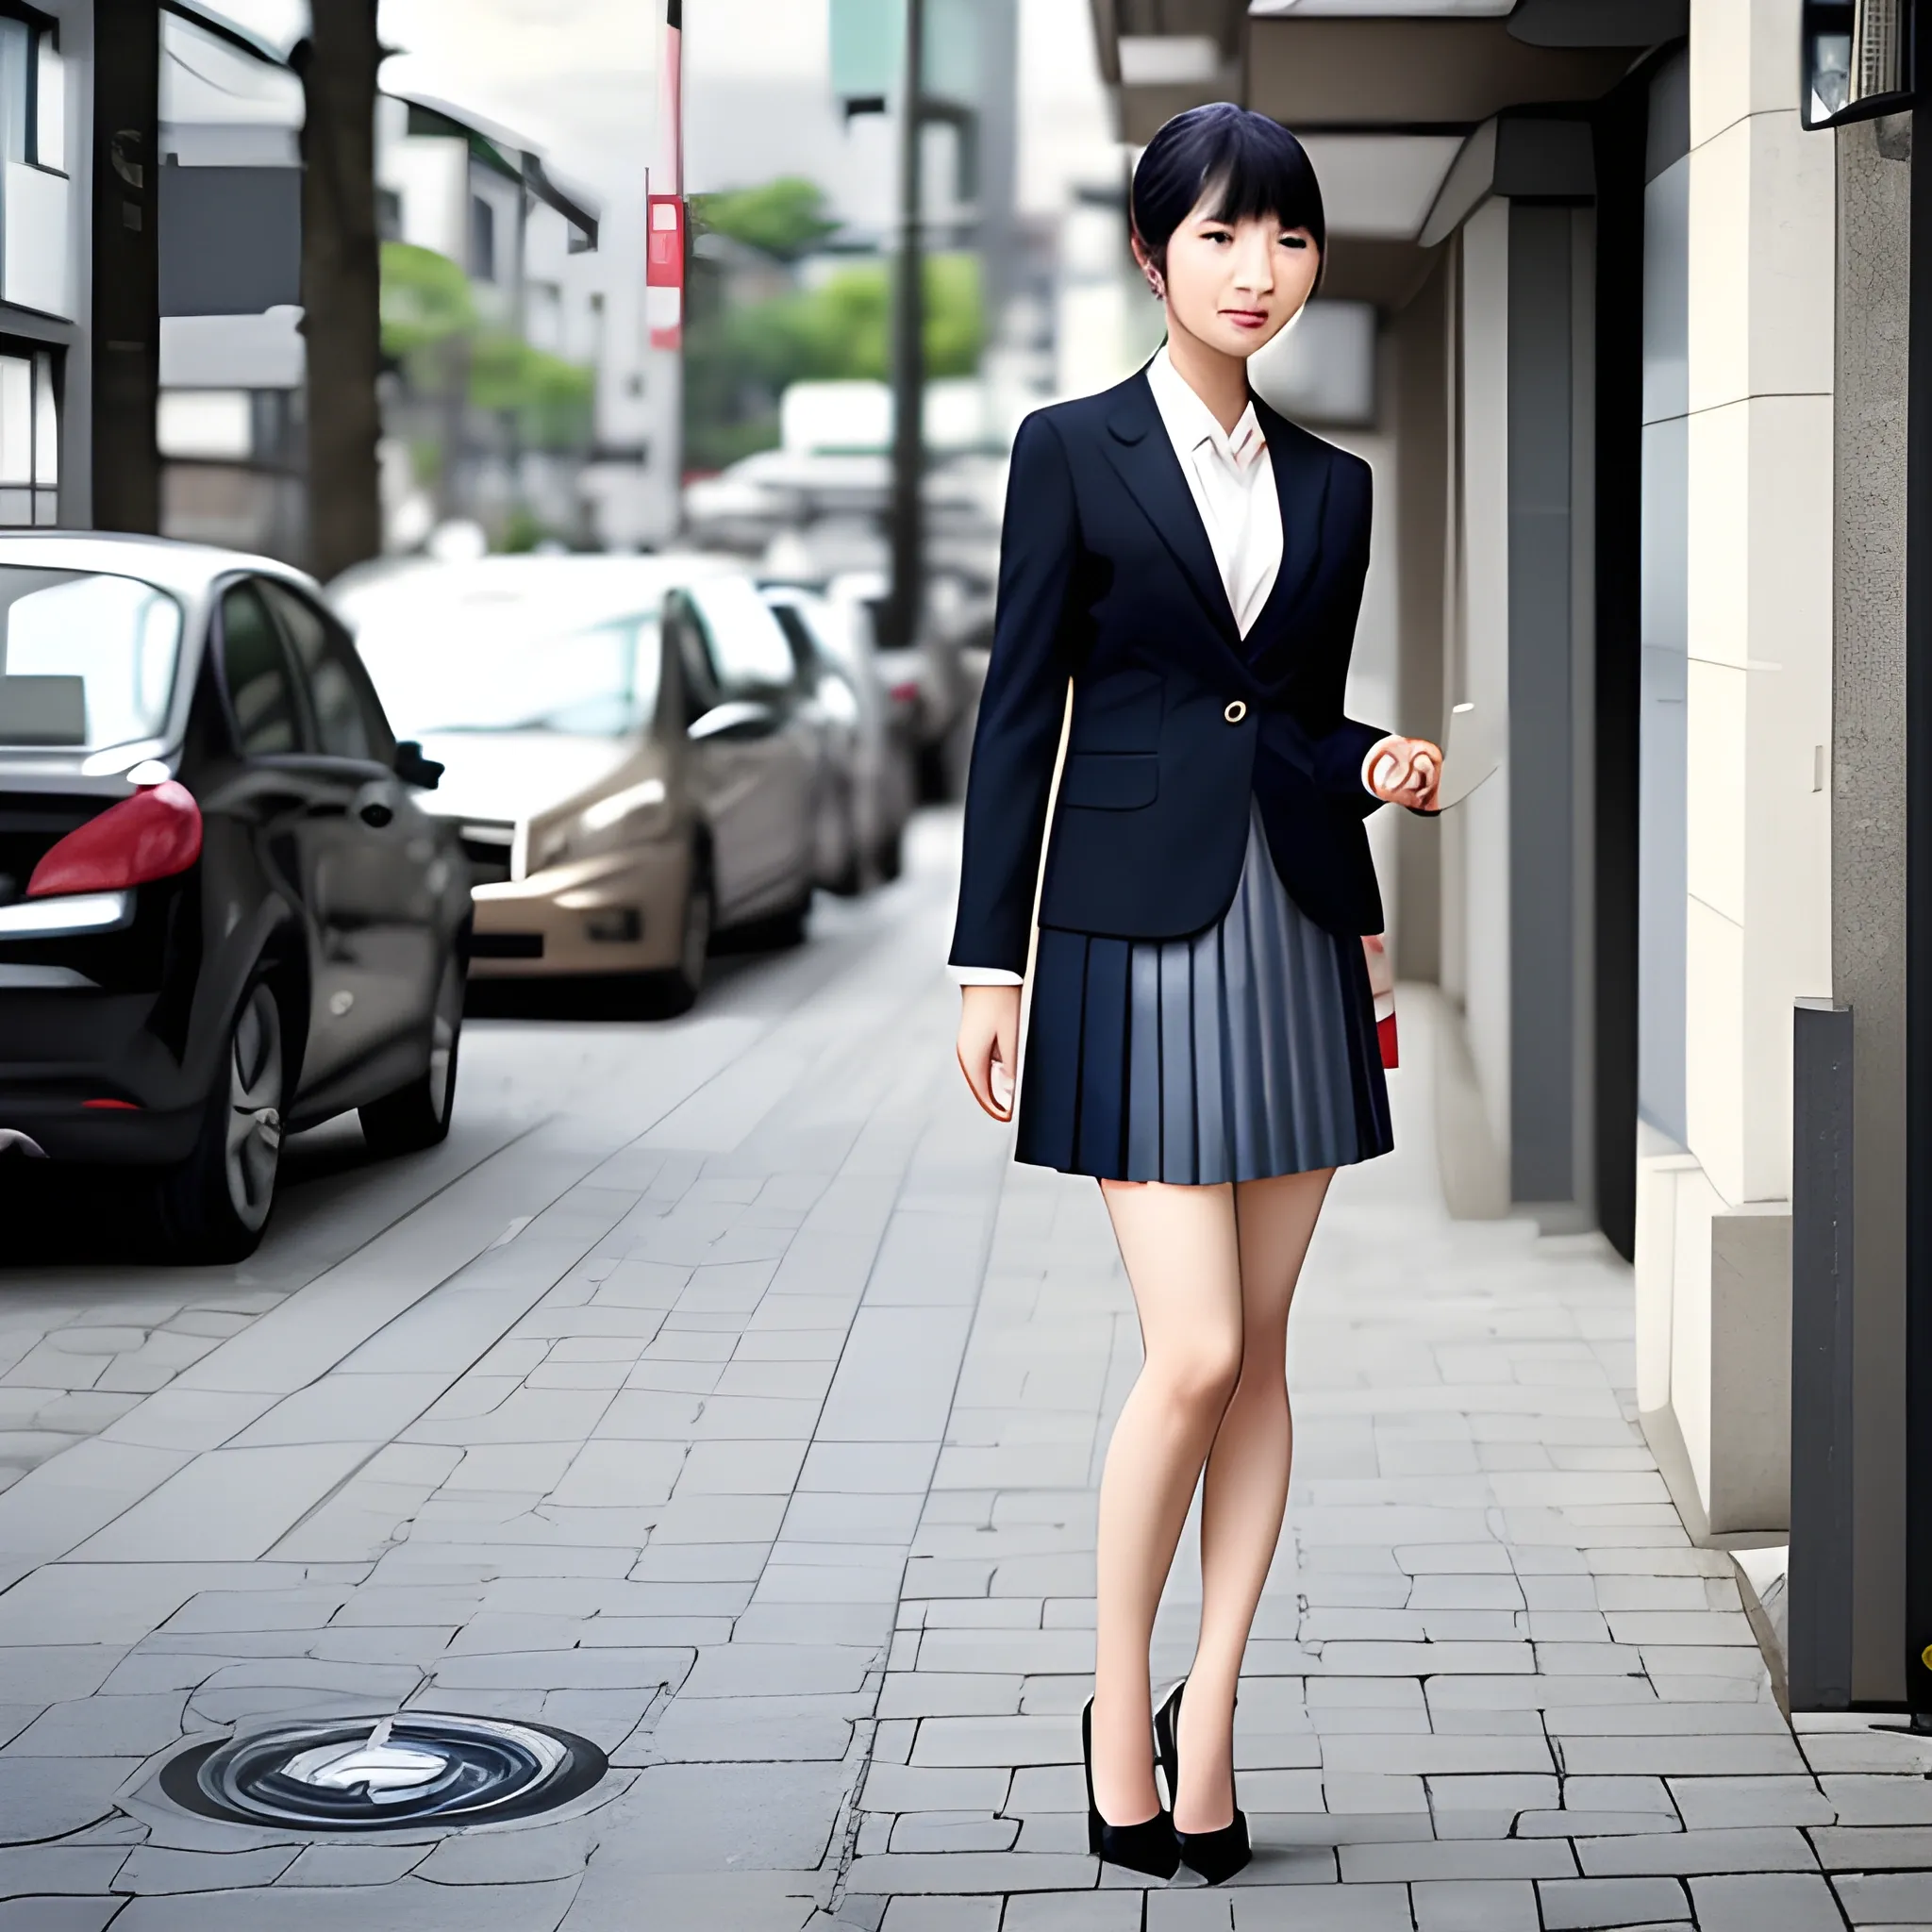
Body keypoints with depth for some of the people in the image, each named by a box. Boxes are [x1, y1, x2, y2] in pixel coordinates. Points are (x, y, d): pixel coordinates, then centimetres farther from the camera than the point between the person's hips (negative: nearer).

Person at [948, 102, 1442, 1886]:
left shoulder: (1332, 486, 12)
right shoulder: (1073, 452, 0)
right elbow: (1019, 717, -2)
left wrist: (1382, 767, -4)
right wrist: (990, 962, -5)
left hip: (1296, 931, 5)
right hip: (1140, 933, -5)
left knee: (1261, 1353, 5)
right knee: (1195, 1351, -9)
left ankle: (1208, 1724, 13)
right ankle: (1121, 1707, 10)